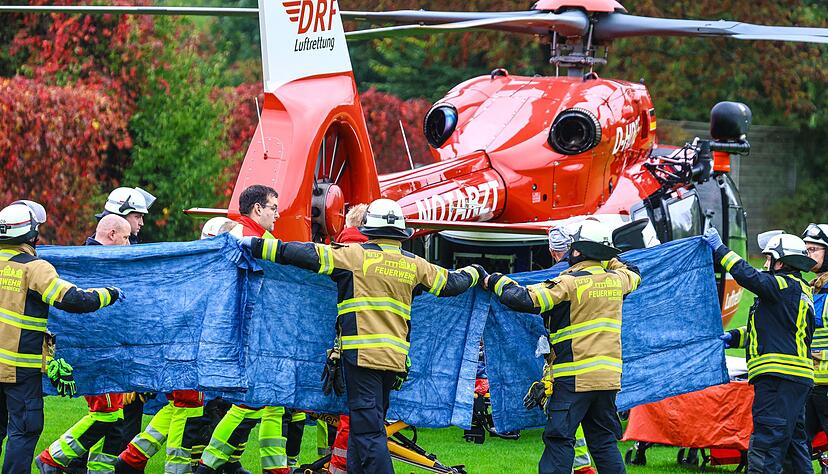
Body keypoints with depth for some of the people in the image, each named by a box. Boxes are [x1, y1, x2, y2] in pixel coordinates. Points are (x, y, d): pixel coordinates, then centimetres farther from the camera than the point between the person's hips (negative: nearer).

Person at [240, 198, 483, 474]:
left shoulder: (357, 255, -3)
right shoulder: (414, 265, 11)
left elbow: (310, 255, -9)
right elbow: (451, 283, 25)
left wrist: (258, 246, -6)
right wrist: (474, 273, 47)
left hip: (362, 354, -5)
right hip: (396, 358, 5)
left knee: (368, 430, -9)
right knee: (366, 424, 16)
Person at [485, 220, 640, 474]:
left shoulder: (569, 283, -11)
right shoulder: (616, 280, 9)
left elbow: (526, 299, -18)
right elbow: (633, 275, 35)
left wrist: (496, 282, -3)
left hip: (574, 377, -6)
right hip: (608, 375, 6)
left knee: (559, 440, -5)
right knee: (604, 442, 11)